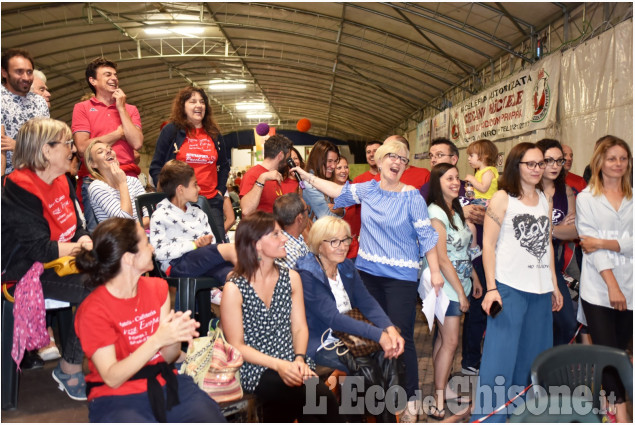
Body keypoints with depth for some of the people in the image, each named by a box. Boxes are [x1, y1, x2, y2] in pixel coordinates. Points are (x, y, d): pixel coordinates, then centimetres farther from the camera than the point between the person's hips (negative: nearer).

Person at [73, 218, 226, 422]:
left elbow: (166, 358, 6)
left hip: (164, 384, 4)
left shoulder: (158, 288, 2)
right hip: (117, 399, -4)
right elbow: (112, 378, -15)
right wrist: (157, 340, -26)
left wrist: (177, 336, -17)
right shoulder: (93, 311, -12)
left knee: (213, 418, -18)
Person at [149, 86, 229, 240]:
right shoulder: (171, 131, 4)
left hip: (211, 201, 4)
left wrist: (220, 190, 11)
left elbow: (223, 166, 24)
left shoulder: (214, 134, 16)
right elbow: (156, 167, 4)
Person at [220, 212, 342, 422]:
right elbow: (237, 346, -8)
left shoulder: (291, 278, 7)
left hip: (292, 365, 4)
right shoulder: (234, 289, -8)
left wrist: (299, 359, -12)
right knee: (323, 399, -25)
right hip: (256, 370, -4)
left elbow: (300, 328, 7)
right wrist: (278, 365, -19)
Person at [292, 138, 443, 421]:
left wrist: (435, 271, -10)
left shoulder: (411, 196, -9)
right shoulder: (367, 190, 4)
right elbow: (337, 191, 16)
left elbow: (426, 235, -8)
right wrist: (305, 175, 17)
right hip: (368, 272, 5)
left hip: (401, 277, -5)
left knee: (402, 337, -4)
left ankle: (410, 399, 12)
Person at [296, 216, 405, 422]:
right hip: (320, 343, -6)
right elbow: (332, 317, -25)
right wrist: (378, 335, -29)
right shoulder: (306, 274, -18)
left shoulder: (346, 267, 5)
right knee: (367, 369, -24)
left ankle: (389, 415, -4)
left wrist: (390, 328, -22)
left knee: (387, 355, -17)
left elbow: (367, 302, -3)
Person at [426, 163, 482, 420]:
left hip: (460, 284, 8)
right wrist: (460, 292, -15)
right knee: (450, 341, -7)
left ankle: (442, 388, 21)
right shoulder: (435, 213, -15)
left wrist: (475, 278, 15)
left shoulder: (456, 210, 12)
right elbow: (442, 258, -18)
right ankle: (438, 403, 1)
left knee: (444, 338, 12)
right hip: (446, 286, -8)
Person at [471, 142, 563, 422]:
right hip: (509, 288, -6)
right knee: (500, 356, -5)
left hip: (540, 290, 6)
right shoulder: (502, 198, -3)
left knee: (534, 355, 12)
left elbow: (548, 245, 17)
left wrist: (554, 284, 13)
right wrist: (491, 288, -14)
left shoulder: (545, 200, 13)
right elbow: (488, 244, -8)